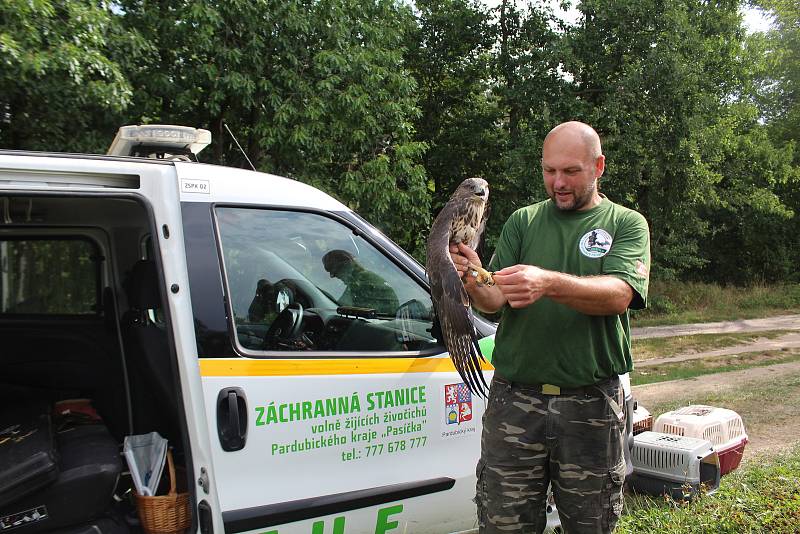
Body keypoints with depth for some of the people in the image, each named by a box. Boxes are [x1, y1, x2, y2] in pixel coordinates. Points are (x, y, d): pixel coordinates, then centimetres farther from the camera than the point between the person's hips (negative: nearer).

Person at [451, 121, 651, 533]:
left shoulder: (626, 224, 4)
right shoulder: (522, 222, 9)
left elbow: (618, 296, -14)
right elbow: (496, 300, -2)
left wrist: (549, 283, -32)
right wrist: (474, 283, -26)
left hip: (591, 406, 0)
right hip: (514, 400, 1)